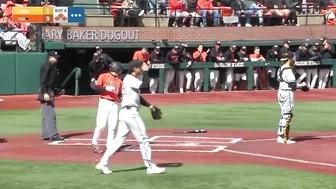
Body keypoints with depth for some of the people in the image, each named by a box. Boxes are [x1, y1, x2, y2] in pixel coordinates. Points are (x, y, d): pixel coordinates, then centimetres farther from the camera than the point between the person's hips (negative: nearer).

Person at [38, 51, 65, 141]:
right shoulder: (46, 66, -12)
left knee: (46, 115, 12)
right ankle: (53, 135, -13)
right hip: (46, 92, -10)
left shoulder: (53, 66, 18)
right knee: (50, 114, -11)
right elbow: (42, 81, -19)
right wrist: (45, 93, -26)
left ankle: (45, 135, 16)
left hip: (51, 92, 10)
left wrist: (57, 91, 19)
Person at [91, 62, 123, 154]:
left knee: (112, 126, 2)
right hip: (104, 102, -5)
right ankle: (94, 144, 3)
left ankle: (109, 145, 10)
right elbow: (96, 87, -7)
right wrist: (106, 88, -20)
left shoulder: (119, 81, 17)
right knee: (101, 124, -10)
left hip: (114, 104, 5)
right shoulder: (104, 76, 2)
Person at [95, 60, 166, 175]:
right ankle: (150, 167, 1)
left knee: (119, 139, 9)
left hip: (125, 113, 10)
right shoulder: (130, 79, -10)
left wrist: (150, 106, 10)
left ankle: (102, 163, 6)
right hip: (131, 112, -10)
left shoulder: (130, 79, 19)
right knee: (143, 139, -3)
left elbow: (138, 97, 21)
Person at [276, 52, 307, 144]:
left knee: (284, 115, 16)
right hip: (287, 93, -10)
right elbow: (293, 85, -19)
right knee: (287, 115, -5)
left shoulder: (280, 69, 12)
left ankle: (281, 136, 17)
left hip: (280, 93, 10)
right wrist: (302, 85, -4)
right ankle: (283, 138, -4)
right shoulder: (288, 70, -16)